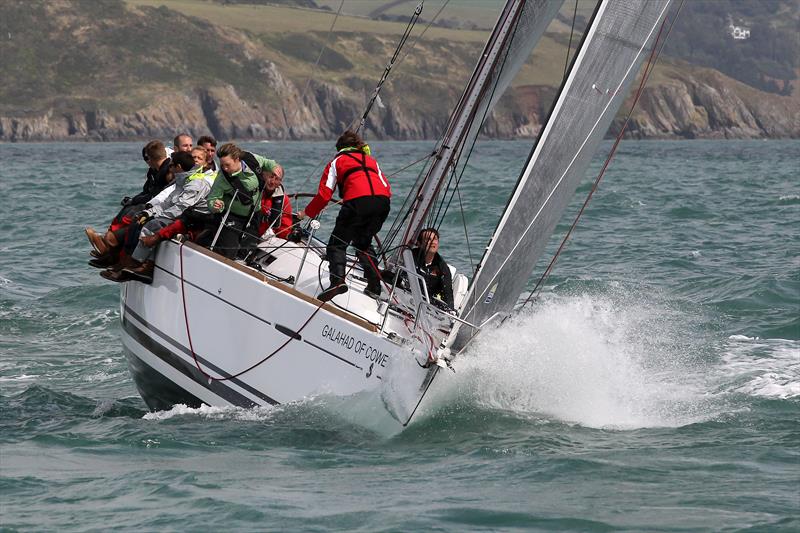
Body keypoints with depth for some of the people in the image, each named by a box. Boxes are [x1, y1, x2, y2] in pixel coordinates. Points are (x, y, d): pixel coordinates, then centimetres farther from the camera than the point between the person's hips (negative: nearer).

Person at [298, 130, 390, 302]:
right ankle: (374, 286, 14)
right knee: (363, 242, 23)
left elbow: (324, 194, 15)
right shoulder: (371, 160, 35)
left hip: (358, 201, -5)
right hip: (382, 201, 5)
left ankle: (337, 280, -22)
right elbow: (387, 188, 27)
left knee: (338, 243, 1)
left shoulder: (337, 161, 22)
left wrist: (307, 213, 28)